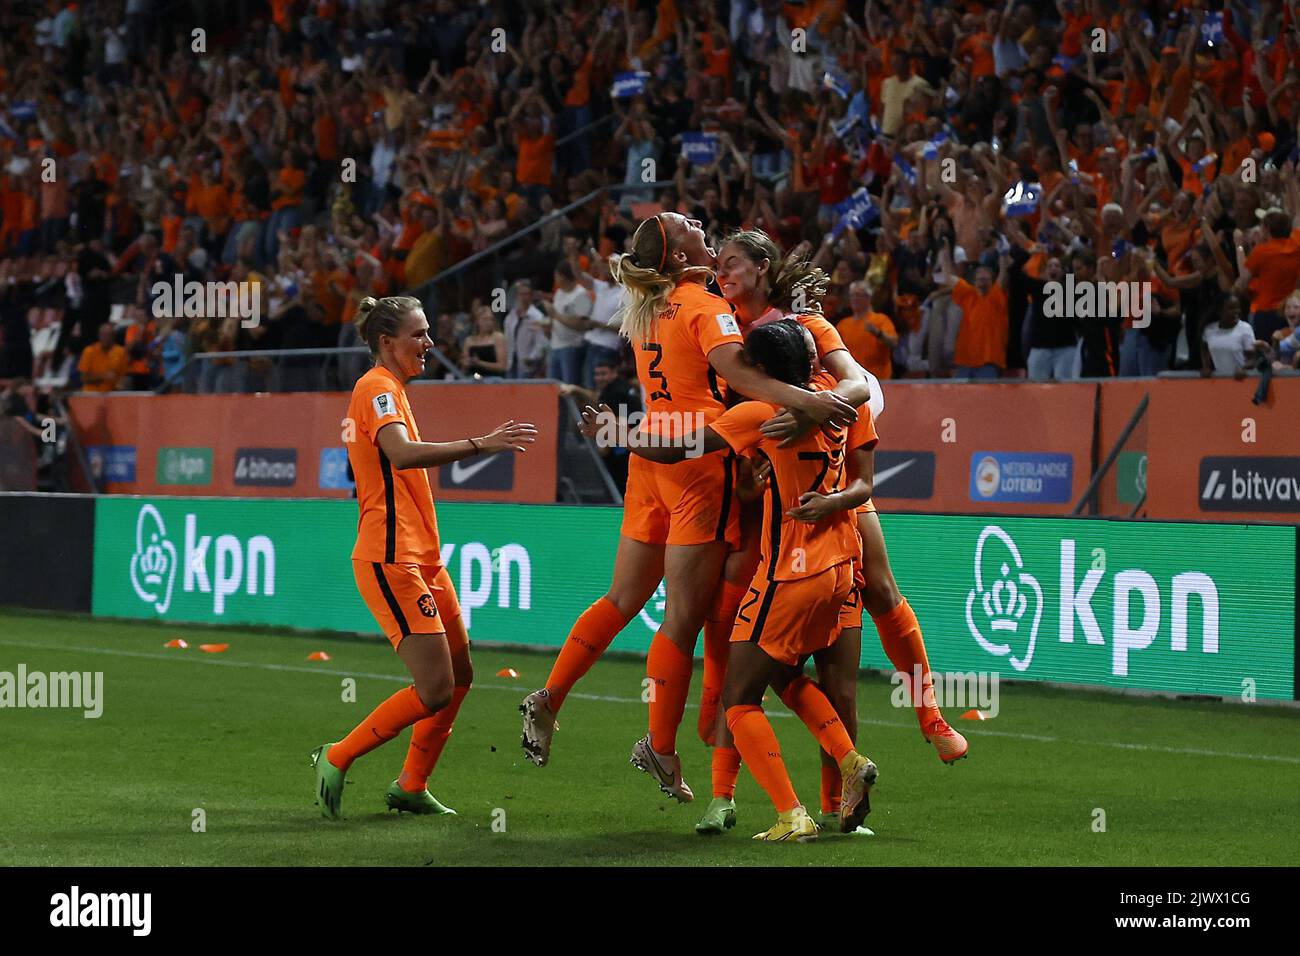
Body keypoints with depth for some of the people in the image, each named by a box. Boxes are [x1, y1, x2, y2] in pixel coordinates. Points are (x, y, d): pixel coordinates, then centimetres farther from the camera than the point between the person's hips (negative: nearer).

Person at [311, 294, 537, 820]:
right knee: (435, 689, -12)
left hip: (420, 559, 11)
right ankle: (336, 759, 0)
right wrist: (480, 444, -37)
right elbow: (401, 454, -31)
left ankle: (411, 787, 19)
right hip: (391, 561, -11)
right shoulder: (377, 388, -12)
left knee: (459, 677, 11)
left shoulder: (386, 390, 19)